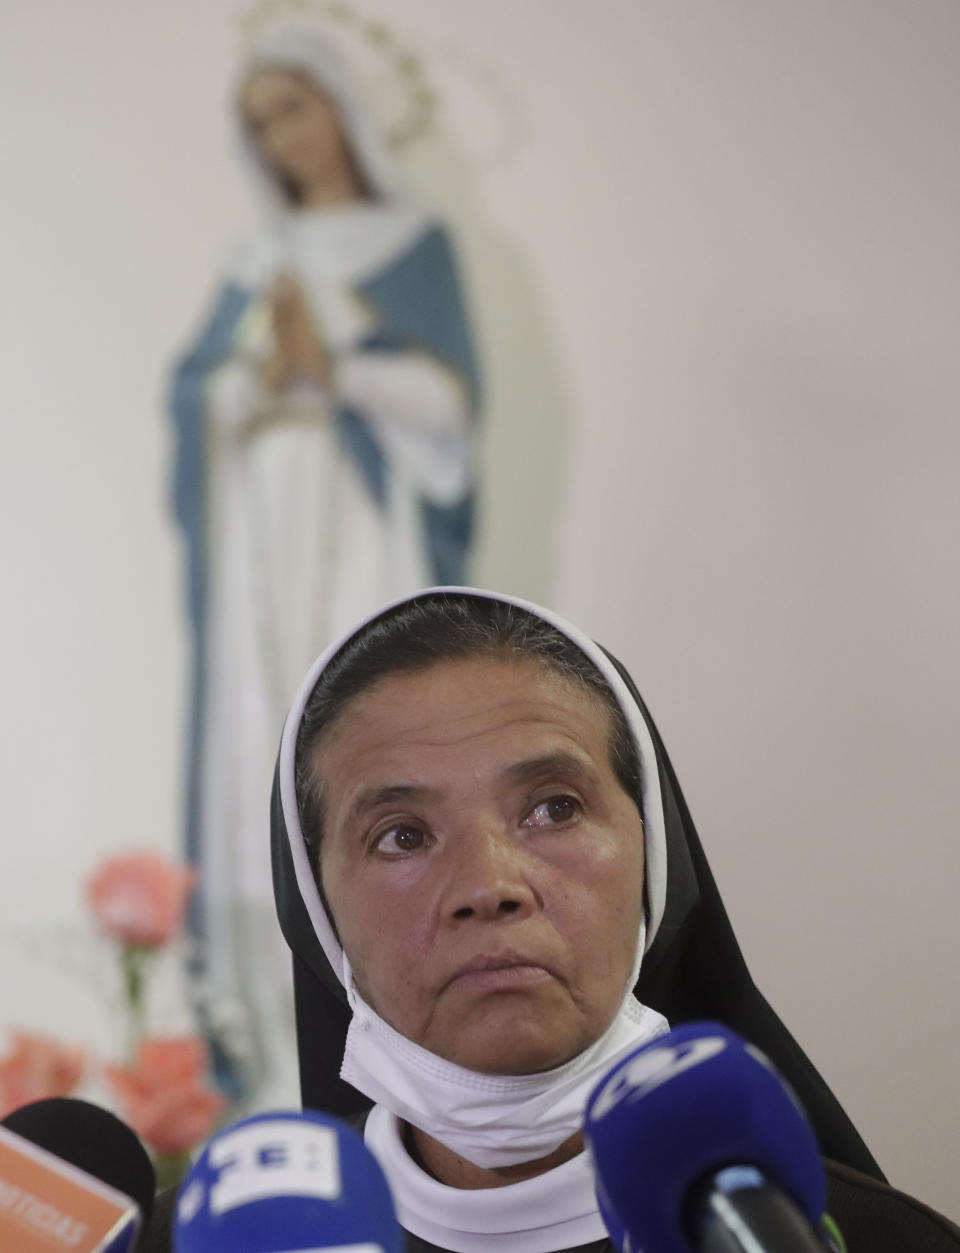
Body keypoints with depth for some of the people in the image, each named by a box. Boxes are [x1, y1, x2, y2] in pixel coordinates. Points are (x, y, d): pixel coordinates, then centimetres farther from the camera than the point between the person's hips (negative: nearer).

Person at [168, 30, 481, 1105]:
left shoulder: (413, 245, 7)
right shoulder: (256, 266, 18)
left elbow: (447, 395, -4)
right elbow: (196, 393, 8)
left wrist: (331, 367, -15)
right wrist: (261, 378, -12)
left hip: (368, 535, -4)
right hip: (265, 544, 4)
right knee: (265, 764, -2)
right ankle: (277, 1045, 0)